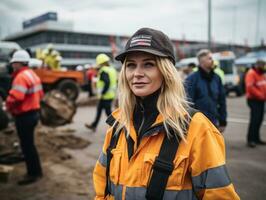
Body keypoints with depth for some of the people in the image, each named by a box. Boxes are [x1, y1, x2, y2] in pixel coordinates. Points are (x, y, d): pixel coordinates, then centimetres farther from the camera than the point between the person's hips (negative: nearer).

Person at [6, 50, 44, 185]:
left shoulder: (21, 77, -20)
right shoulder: (32, 75, 14)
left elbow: (15, 97, -30)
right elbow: (40, 94, 18)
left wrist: (8, 106, -11)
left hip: (24, 116, -10)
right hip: (33, 112, 10)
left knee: (26, 145, 1)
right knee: (29, 144, 19)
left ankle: (33, 174, 11)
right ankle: (36, 170, 29)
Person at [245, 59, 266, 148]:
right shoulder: (251, 73, -11)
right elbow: (250, 87, -22)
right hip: (253, 100, -9)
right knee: (254, 119, -12)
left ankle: (256, 138, 19)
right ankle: (250, 140, -8)